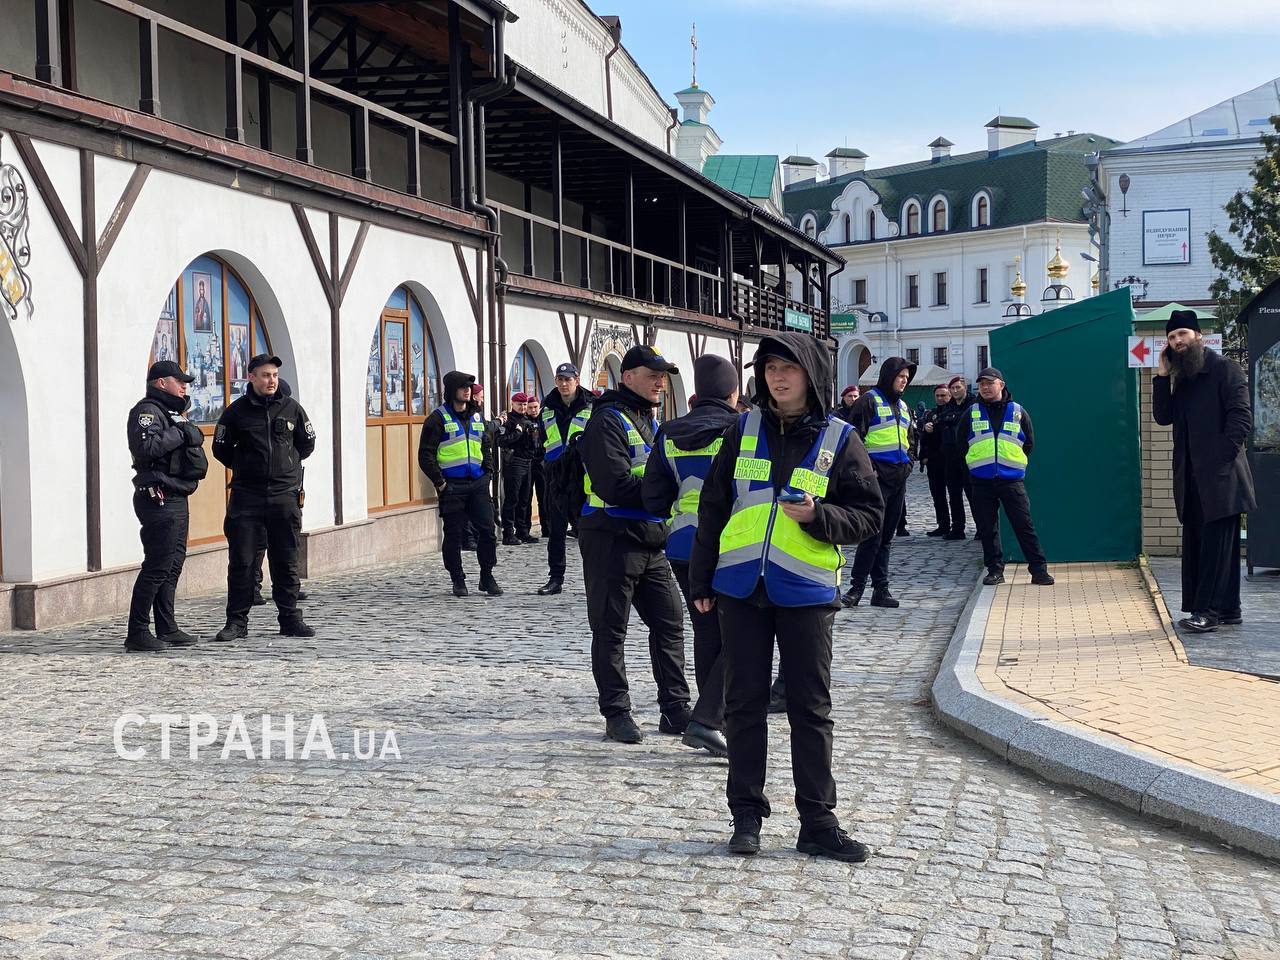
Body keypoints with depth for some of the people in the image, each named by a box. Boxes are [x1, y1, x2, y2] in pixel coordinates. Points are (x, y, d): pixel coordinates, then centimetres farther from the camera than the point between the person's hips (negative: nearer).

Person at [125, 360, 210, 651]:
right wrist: (179, 433, -18)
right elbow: (146, 446, -27)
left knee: (173, 565, 13)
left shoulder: (171, 412, 22)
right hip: (158, 499, -11)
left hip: (177, 499, 11)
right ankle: (137, 633, -7)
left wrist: (191, 435, 7)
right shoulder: (146, 411, -10)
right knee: (157, 567, -10)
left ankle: (167, 628, 19)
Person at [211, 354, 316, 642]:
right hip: (246, 496, -1)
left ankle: (290, 619, 14)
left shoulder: (291, 408, 5)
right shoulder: (237, 410, 1)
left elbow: (308, 443, 17)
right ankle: (237, 621, 6)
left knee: (286, 562, 7)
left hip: (285, 495, 1)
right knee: (241, 561, -1)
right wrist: (244, 467, 10)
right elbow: (220, 448, 10)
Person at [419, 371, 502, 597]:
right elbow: (426, 455, -6)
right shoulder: (438, 418, -4)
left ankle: (487, 577, 11)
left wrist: (488, 472, 10)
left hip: (478, 484, 4)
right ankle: (458, 580, 15)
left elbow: (487, 446, 24)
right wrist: (440, 483, -10)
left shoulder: (477, 416, 14)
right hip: (452, 486, -4)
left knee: (487, 530, -1)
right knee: (454, 535, 2)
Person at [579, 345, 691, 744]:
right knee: (610, 631, 3)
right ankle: (616, 714, 11)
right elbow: (617, 485, -22)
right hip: (612, 540, -8)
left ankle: (675, 710, 17)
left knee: (669, 623, 9)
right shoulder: (608, 421, -12)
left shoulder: (651, 422, 17)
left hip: (651, 541, 9)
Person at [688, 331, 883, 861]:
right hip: (740, 588, 2)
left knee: (811, 708, 4)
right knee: (744, 703, 7)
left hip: (807, 593, -2)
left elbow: (870, 515, 2)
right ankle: (746, 815, 17)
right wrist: (701, 580, 8)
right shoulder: (744, 430, 6)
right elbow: (713, 507, 9)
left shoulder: (839, 440, 1)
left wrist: (818, 516, -17)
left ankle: (818, 822, 12)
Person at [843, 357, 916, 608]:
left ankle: (880, 589, 13)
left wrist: (907, 466, 16)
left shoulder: (902, 406, 21)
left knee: (886, 536, 9)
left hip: (898, 478, 8)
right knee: (872, 533, -11)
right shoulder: (869, 401, -4)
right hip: (877, 476, -8)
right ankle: (857, 587, -5)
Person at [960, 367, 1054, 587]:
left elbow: (1029, 443, 15)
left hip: (1011, 480, -2)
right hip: (981, 481, 2)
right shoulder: (972, 413, 8)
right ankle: (995, 570, 12)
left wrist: (1016, 463, 11)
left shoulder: (1018, 412, 6)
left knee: (1024, 525, -4)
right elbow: (961, 442, 18)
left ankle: (1039, 569, 0)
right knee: (987, 528, 4)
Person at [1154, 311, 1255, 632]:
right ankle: (1228, 608, 16)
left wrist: (1221, 457, -18)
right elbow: (1164, 416, 8)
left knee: (1217, 542, -8)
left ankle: (1207, 609, -11)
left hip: (1220, 474, -8)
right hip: (1192, 476, 8)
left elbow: (1241, 417, -11)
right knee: (1197, 542, 9)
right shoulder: (1180, 378, 19)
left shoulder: (1224, 368, -4)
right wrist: (1163, 375, 2)